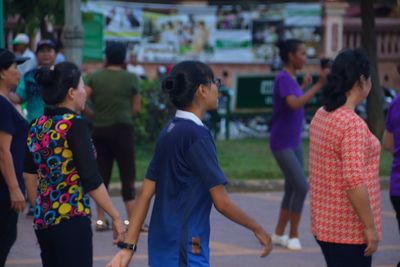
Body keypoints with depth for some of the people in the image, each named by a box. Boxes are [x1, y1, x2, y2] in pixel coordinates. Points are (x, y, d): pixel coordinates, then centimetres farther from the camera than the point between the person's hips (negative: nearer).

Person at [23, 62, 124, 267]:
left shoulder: (37, 126, 8)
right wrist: (115, 217, -9)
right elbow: (91, 180, -15)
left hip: (43, 220, 8)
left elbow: (30, 176, 13)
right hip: (71, 220, -8)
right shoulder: (74, 124, -12)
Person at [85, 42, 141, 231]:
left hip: (99, 130, 3)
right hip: (122, 128, -3)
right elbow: (136, 108, -1)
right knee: (127, 174, 2)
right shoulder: (131, 78, -2)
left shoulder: (94, 77, 3)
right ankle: (132, 219, -1)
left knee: (102, 174, 9)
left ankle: (101, 219, 9)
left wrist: (94, 115, 9)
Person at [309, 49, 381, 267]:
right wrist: (370, 227, -19)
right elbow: (354, 182, -25)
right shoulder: (353, 124, -21)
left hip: (325, 223, 9)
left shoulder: (321, 116, 7)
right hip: (349, 230, -9)